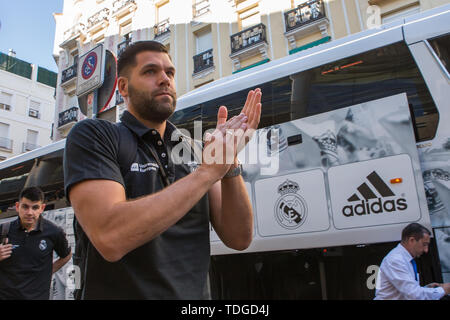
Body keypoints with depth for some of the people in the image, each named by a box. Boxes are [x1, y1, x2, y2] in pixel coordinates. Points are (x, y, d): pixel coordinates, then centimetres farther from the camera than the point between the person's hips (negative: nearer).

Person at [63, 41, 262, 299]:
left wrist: (229, 162, -19)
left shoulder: (194, 150, 3)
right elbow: (110, 238, -26)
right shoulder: (93, 135, -10)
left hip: (195, 292, 5)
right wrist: (208, 170, -24)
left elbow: (239, 239, -4)